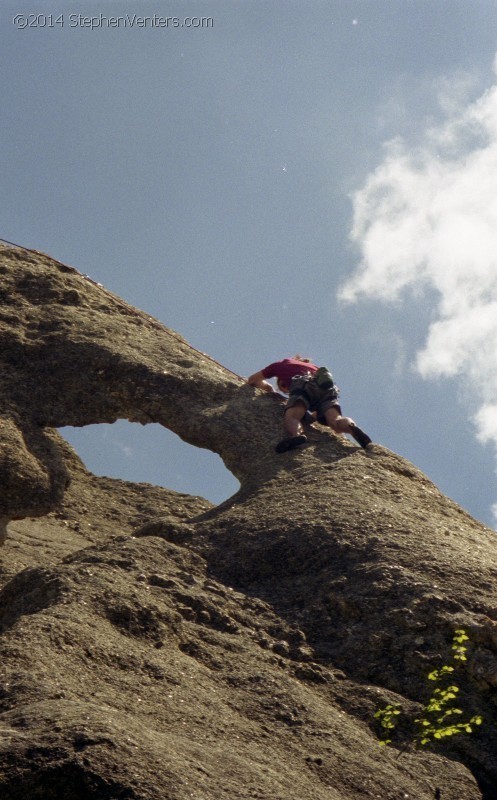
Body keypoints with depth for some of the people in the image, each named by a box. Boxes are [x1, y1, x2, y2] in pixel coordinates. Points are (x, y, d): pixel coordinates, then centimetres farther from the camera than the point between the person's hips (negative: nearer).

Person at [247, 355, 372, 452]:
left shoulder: (279, 365, 38)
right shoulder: (312, 366, 45)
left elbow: (252, 380, 49)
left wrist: (269, 388, 63)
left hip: (303, 385, -3)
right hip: (326, 387, 4)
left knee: (291, 416, -24)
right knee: (336, 421, -17)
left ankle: (296, 434, -59)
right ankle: (351, 426, -52)